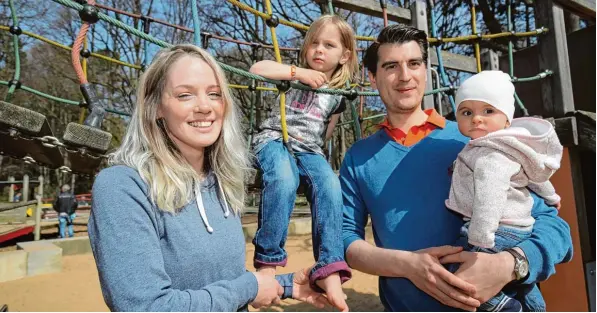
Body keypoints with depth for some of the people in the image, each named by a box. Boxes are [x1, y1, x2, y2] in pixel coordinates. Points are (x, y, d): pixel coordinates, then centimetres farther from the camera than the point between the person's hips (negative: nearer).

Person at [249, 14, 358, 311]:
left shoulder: (337, 94, 14)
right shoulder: (296, 72, 8)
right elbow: (257, 68, -8)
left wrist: (315, 147, 12)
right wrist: (297, 72, -12)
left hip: (309, 149, 3)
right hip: (275, 139, -2)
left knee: (330, 186, -29)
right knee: (284, 180, -36)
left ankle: (329, 268, -27)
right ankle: (267, 261, -24)